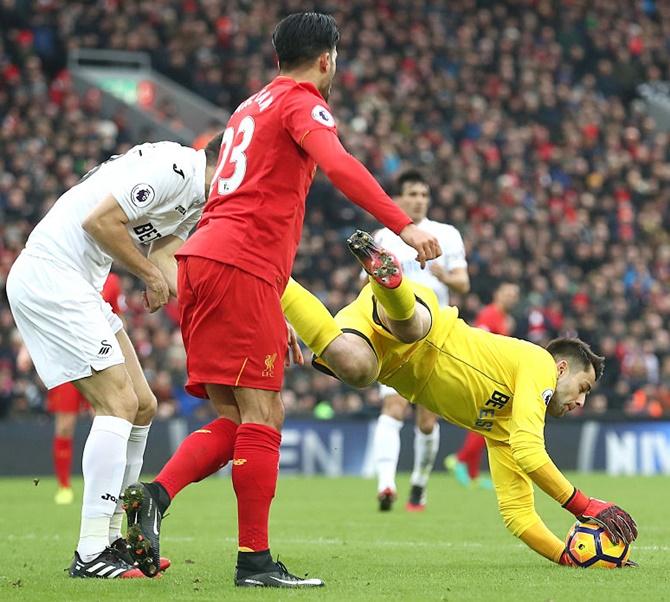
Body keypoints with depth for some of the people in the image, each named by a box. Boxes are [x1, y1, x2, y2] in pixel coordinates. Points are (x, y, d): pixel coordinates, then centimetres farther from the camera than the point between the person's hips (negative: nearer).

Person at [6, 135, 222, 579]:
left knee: (143, 406, 11)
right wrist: (151, 272, -10)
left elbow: (166, 262, 8)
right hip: (50, 278, -11)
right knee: (119, 403, -14)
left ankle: (110, 538, 15)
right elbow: (99, 220, -21)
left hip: (77, 287, 11)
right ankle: (91, 554, -16)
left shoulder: (198, 198, 16)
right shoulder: (173, 168, -16)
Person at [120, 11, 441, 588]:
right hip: (241, 267, -9)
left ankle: (153, 496, -9)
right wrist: (403, 225, -28)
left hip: (201, 258, 9)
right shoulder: (303, 103, 0)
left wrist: (274, 310, 33)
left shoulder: (251, 107, 27)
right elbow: (337, 165, -21)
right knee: (262, 416, -6)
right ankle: (255, 560, -7)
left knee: (235, 420, 9)